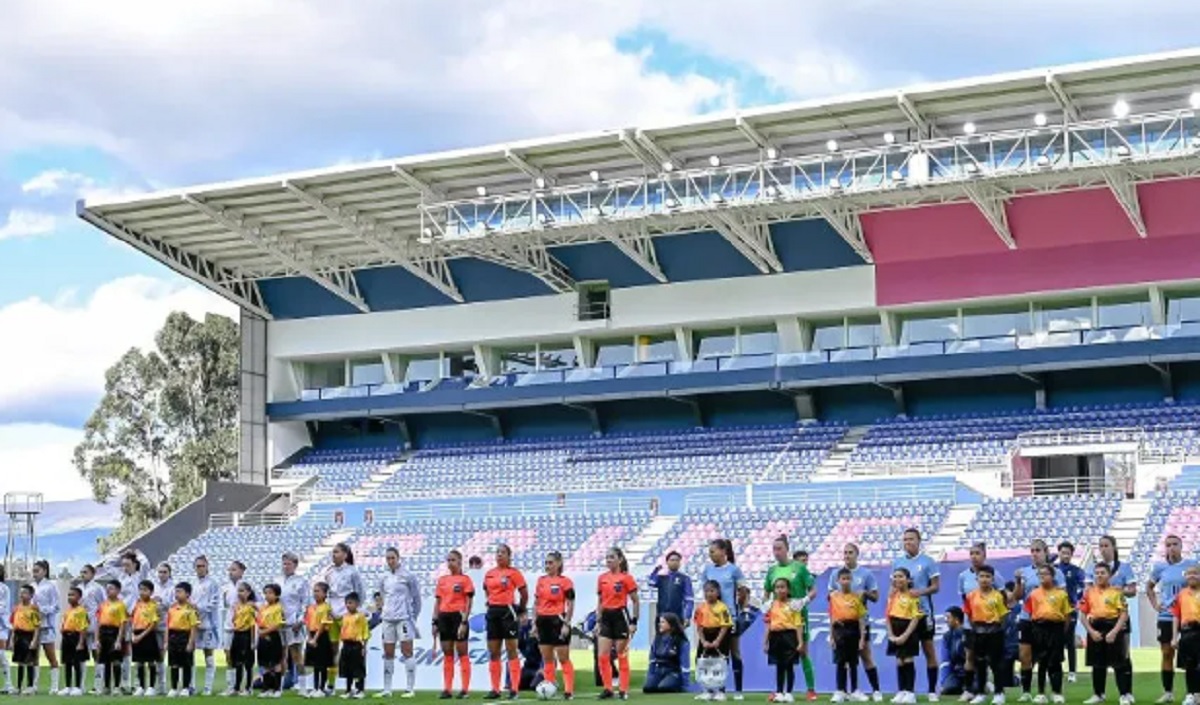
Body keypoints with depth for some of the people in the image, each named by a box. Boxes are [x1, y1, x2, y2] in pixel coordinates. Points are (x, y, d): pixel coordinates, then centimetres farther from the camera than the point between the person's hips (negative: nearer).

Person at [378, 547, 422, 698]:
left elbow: (416, 597, 0)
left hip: (404, 618, -5)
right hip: (388, 619, 6)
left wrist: (413, 616, 2)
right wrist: (387, 611, 14)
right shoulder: (384, 578, 9)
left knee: (407, 652, -6)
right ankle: (387, 689, 12)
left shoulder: (408, 576, -5)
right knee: (388, 654, 7)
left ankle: (410, 688, -4)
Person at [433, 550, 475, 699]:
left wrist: (464, 622, -15)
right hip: (444, 617, 5)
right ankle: (447, 688, 8)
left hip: (458, 616, -5)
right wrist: (435, 622, 9)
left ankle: (465, 689, -1)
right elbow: (437, 602, 15)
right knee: (447, 655, 6)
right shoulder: (442, 580, 14)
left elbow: (468, 603, -7)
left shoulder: (465, 579, -2)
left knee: (462, 653, -3)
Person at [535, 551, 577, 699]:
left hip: (558, 620, -6)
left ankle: (569, 690, 0)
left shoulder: (565, 581, -7)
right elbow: (536, 603, 14)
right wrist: (535, 622, 7)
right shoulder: (541, 581, 11)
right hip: (543, 621, 6)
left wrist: (566, 624, -14)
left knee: (563, 658, -3)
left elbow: (570, 605, -8)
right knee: (547, 659, 8)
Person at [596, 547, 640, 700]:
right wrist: (598, 621, 10)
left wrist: (634, 622, -9)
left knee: (622, 656, 1)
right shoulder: (602, 578, 8)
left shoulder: (626, 578, -7)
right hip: (606, 617, 5)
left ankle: (624, 690, 9)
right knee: (602, 655, -2)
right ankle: (608, 688, 6)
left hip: (620, 616, -5)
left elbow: (636, 601, -4)